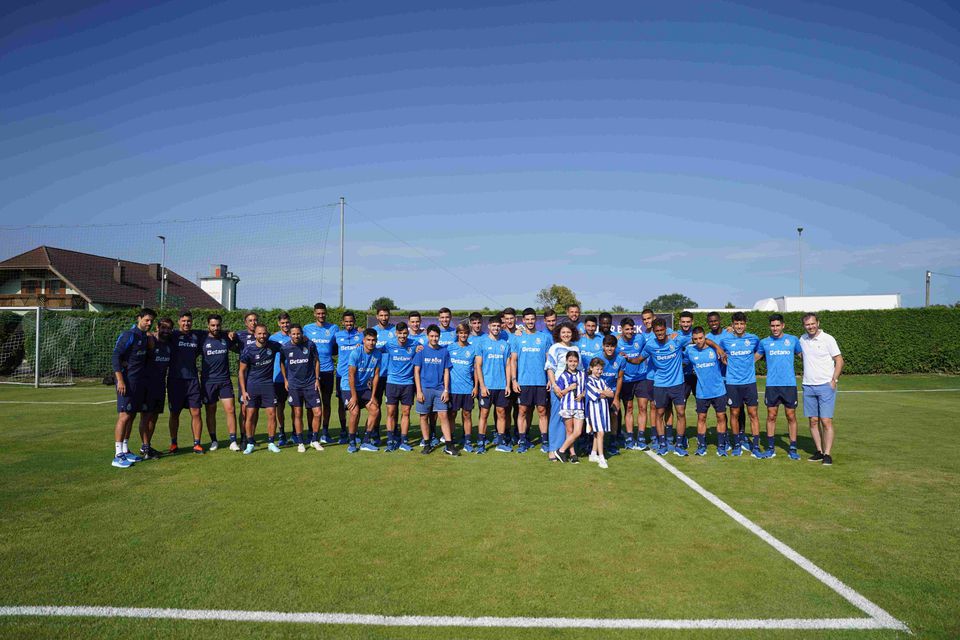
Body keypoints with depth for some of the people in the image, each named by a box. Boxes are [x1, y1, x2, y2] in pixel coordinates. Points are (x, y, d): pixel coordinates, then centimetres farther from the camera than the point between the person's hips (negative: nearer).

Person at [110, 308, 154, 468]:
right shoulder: (129, 335, -11)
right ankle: (118, 456, -7)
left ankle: (125, 451, 20)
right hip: (127, 381, -8)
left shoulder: (145, 337, 13)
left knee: (131, 416, 12)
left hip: (140, 382, 8)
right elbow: (115, 356, -16)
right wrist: (120, 380, -21)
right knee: (124, 416, -9)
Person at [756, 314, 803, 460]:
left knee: (791, 416, 2)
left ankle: (792, 449, 11)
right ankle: (770, 448, 13)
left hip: (789, 384, -1)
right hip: (771, 385, 1)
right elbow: (754, 358, 18)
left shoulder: (793, 340, 4)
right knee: (771, 416, 4)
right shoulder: (764, 342, 6)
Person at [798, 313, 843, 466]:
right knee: (813, 421, 6)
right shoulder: (802, 339, 8)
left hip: (825, 386, -4)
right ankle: (819, 451, 15)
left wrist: (834, 380, -12)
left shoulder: (827, 339, -5)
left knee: (826, 421, -6)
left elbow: (839, 361, -3)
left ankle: (827, 454, -2)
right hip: (808, 386, 5)